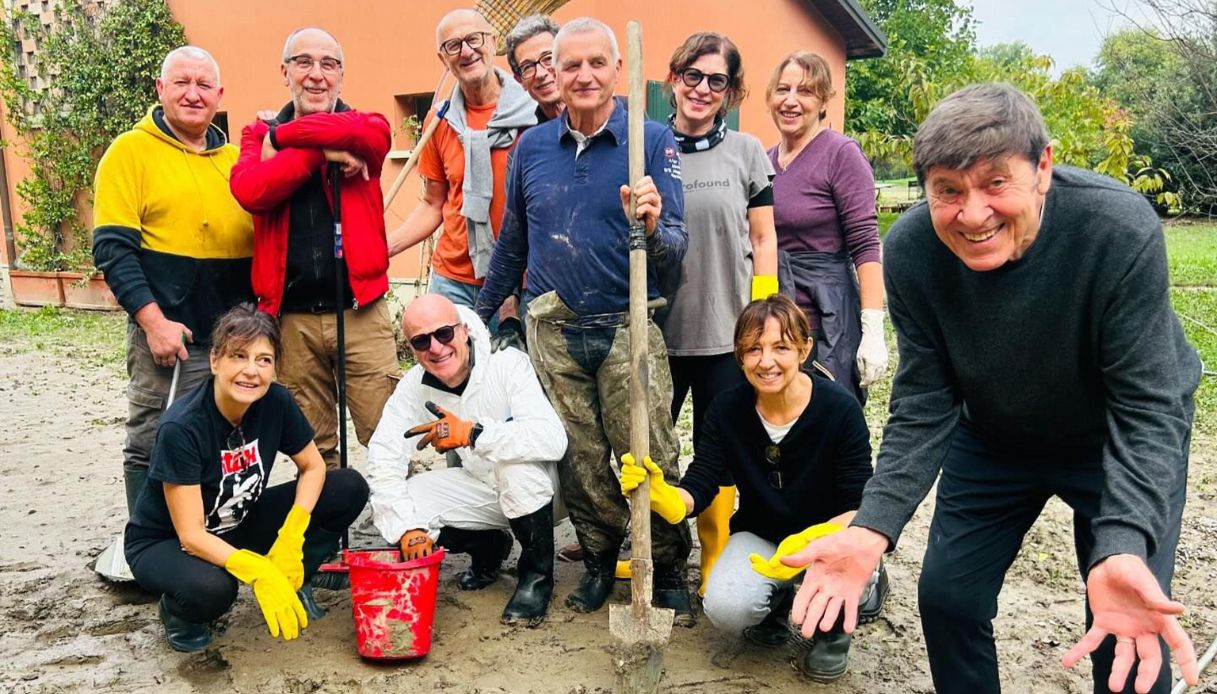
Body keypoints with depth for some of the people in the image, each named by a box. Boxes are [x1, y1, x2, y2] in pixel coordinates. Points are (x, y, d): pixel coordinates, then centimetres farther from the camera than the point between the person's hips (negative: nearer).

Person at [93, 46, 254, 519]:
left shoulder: (235, 158, 12)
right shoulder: (132, 151, -3)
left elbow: (259, 238, 19)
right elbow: (112, 249, -10)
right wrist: (154, 322, -18)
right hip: (169, 337, -5)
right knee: (152, 448, 3)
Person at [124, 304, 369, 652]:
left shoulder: (276, 402, -17)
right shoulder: (180, 428, -30)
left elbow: (313, 466, -4)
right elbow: (191, 535, -29)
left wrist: (291, 538, -20)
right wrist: (260, 573, -42)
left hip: (239, 526, 5)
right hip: (165, 542, -4)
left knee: (350, 488, -13)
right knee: (211, 588, -40)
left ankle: (292, 584, 5)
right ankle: (178, 610, -2)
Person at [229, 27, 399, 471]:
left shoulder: (368, 127, 7)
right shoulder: (259, 134, 10)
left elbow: (361, 134, -20)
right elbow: (248, 191, -12)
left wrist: (282, 139, -10)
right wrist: (323, 151, -15)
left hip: (361, 312, -1)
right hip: (291, 318, 2)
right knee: (312, 450, 13)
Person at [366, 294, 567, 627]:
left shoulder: (508, 364, -25)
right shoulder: (414, 386, -9)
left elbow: (553, 439, -37)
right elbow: (383, 459, -14)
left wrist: (471, 432, -44)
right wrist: (407, 527, -26)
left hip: (537, 490, -5)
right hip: (482, 490, 5)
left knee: (517, 463, -38)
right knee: (388, 510, -14)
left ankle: (537, 574, -11)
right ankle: (489, 547, 13)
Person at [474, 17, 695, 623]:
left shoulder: (653, 141, -4)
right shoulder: (532, 147, 7)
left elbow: (675, 249, -8)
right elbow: (512, 242, 17)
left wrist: (651, 226, -30)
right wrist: (482, 315, 20)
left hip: (628, 328, -3)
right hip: (553, 330, 3)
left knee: (650, 458, -2)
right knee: (579, 459, 10)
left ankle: (667, 573, 17)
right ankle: (599, 559, 29)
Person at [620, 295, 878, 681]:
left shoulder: (840, 409, -21)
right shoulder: (728, 410, -13)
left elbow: (861, 507, -20)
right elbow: (698, 489, -16)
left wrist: (813, 541, -40)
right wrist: (661, 495, -40)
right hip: (759, 536, 2)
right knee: (725, 610, -26)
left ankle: (832, 628, 2)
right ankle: (775, 600, 12)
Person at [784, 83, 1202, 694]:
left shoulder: (1121, 231, -32)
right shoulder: (910, 251, -24)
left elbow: (1145, 407, -30)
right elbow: (924, 406, -19)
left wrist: (1123, 549, -46)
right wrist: (871, 528, -33)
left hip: (1117, 436, -2)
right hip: (993, 437, 3)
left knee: (1128, 636, -5)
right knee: (946, 597, 4)